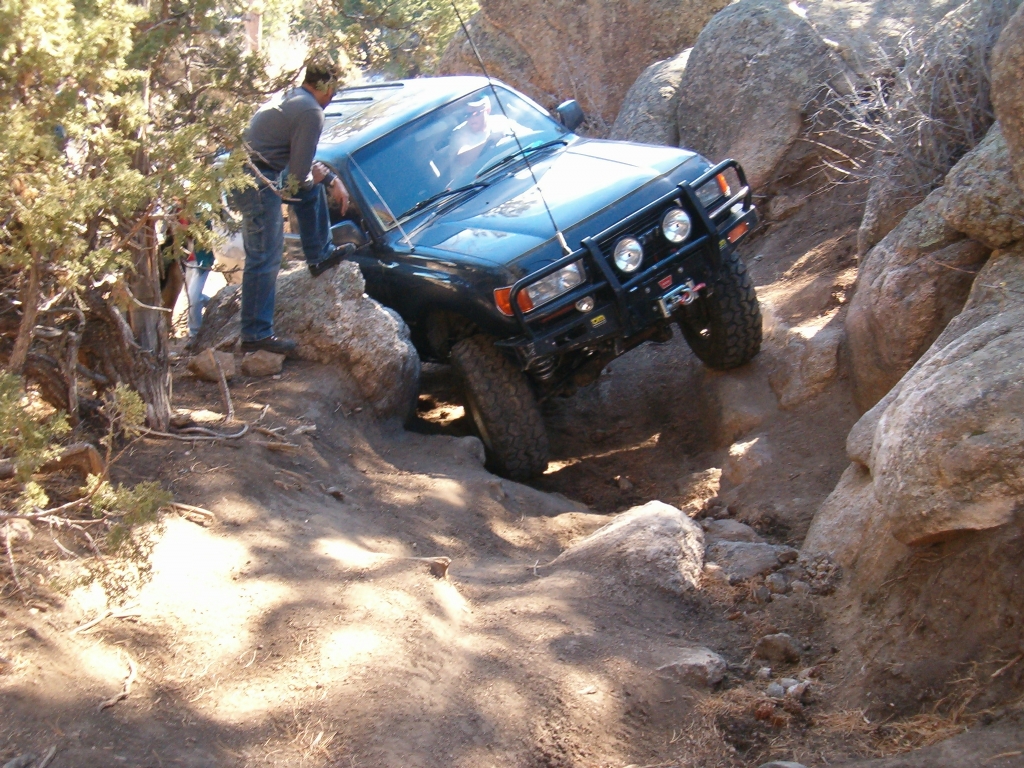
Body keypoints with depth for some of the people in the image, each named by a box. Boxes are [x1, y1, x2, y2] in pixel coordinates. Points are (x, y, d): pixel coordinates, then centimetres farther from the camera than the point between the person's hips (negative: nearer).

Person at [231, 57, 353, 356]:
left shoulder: (289, 97, 17)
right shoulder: (311, 112, -14)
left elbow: (303, 160, 25)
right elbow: (297, 174, -13)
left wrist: (332, 180, 19)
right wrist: (313, 177, 9)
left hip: (241, 171, 10)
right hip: (256, 183, -10)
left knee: (313, 186, 27)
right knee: (265, 259, -6)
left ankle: (319, 255, 34)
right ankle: (256, 334, -3)